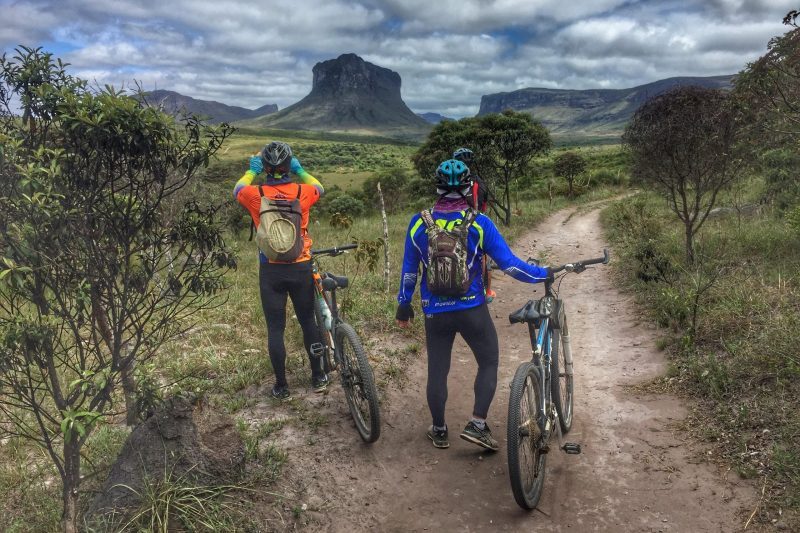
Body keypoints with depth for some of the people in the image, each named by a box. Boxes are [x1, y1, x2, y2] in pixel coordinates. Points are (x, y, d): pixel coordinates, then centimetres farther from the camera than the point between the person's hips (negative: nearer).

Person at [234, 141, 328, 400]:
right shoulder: (302, 192, -6)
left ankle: (281, 386, 13)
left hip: (270, 270, -1)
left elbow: (237, 189, 18)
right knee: (308, 321, 15)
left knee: (275, 328, 7)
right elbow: (320, 188, 19)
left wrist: (252, 171, 31)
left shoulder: (256, 195, -8)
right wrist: (300, 171, 28)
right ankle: (318, 377, 26)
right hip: (300, 269, 1)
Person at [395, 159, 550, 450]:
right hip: (472, 310, -2)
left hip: (435, 312, 2)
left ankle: (439, 431, 28)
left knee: (437, 371, 15)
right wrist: (544, 273, 2)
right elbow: (509, 264, -11)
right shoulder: (479, 223, -11)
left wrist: (403, 305, 15)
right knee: (489, 363, 17)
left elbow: (409, 270, 4)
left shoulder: (418, 223, -4)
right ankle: (477, 424, 10)